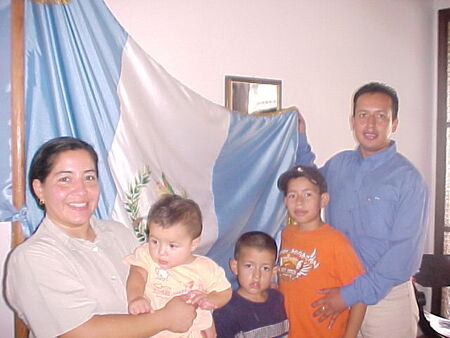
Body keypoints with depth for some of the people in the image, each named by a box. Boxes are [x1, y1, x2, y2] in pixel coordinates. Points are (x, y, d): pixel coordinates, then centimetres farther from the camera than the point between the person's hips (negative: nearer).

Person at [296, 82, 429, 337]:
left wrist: (352, 294, -19)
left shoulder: (407, 179, -13)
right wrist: (301, 139, 10)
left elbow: (405, 252, -17)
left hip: (385, 295, -4)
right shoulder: (339, 164, 2)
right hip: (334, 292, 4)